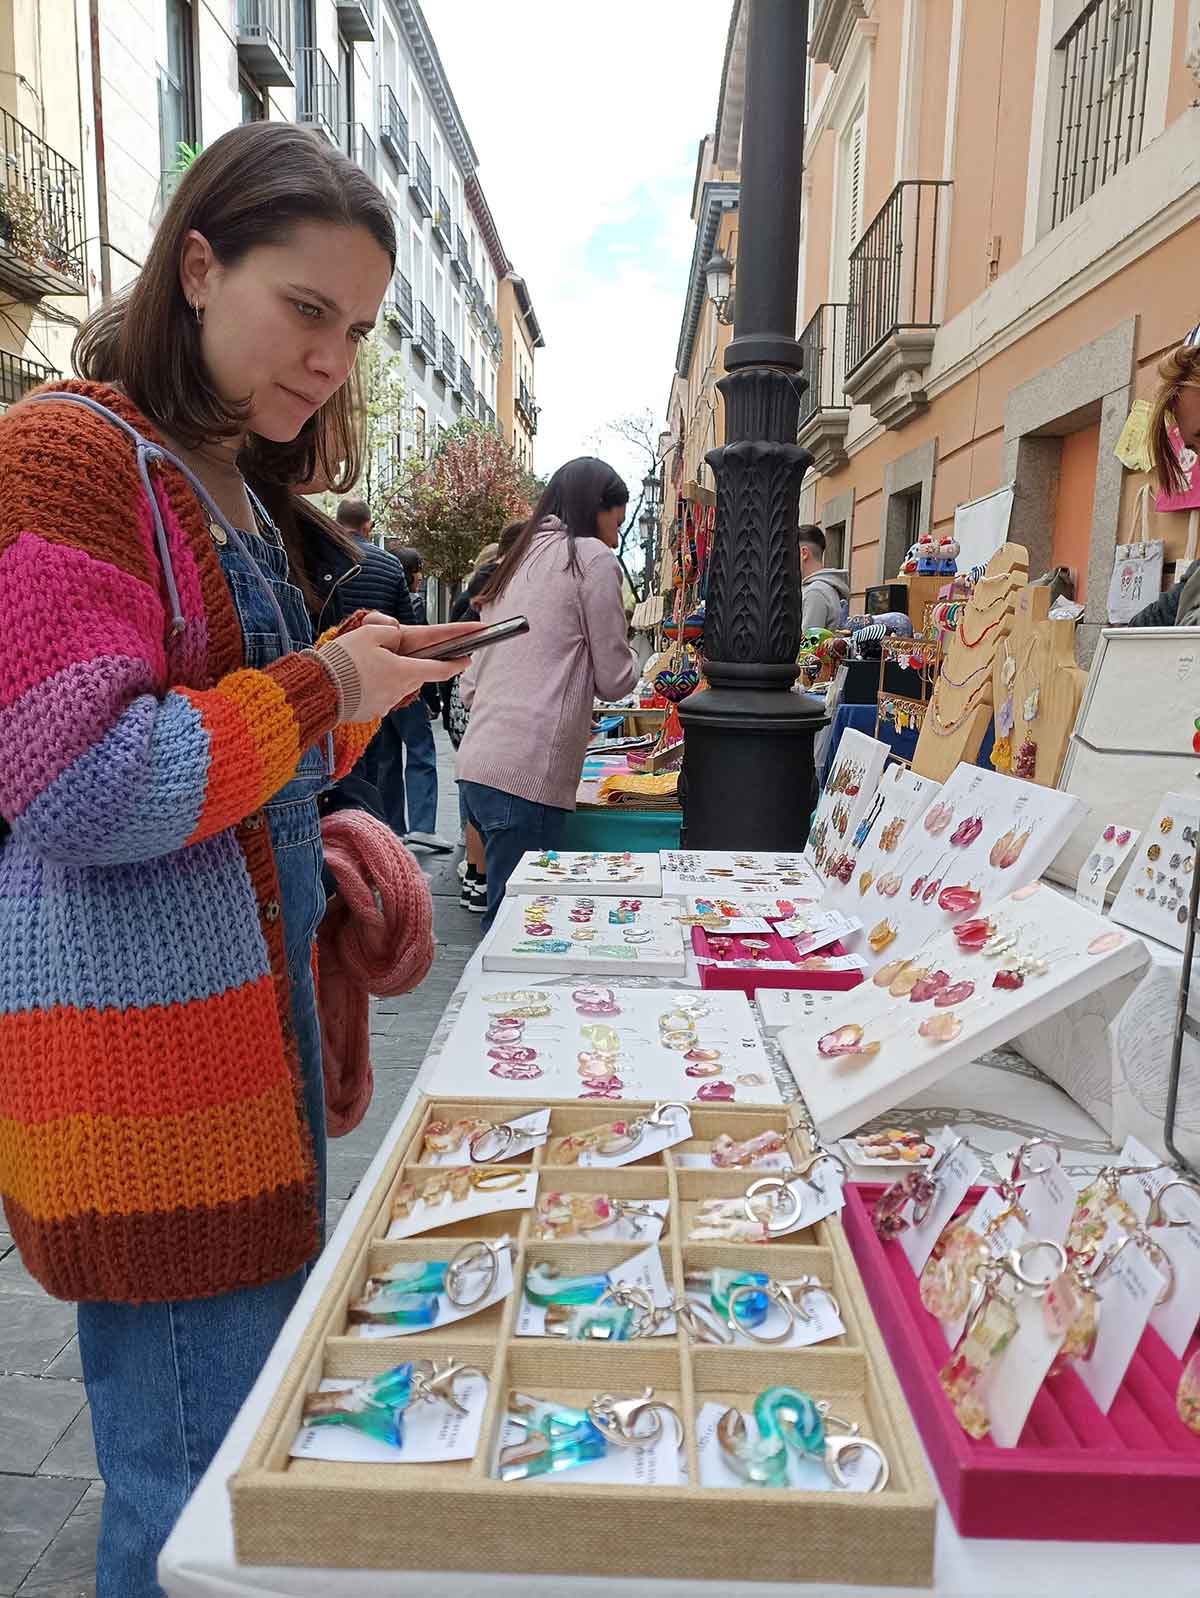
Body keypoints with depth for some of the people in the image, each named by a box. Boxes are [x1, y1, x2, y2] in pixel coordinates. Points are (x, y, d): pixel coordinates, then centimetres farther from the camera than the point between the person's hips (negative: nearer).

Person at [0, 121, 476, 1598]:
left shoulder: (228, 486, 16)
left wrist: (327, 829, 8)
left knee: (253, 1418, 20)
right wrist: (322, 686, -13)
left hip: (245, 1019, 9)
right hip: (135, 1050, -9)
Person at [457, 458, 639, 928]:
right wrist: (626, 655, 23)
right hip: (528, 776, -8)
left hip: (477, 767, 8)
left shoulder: (516, 560, 21)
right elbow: (614, 680, 1)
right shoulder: (592, 558, 0)